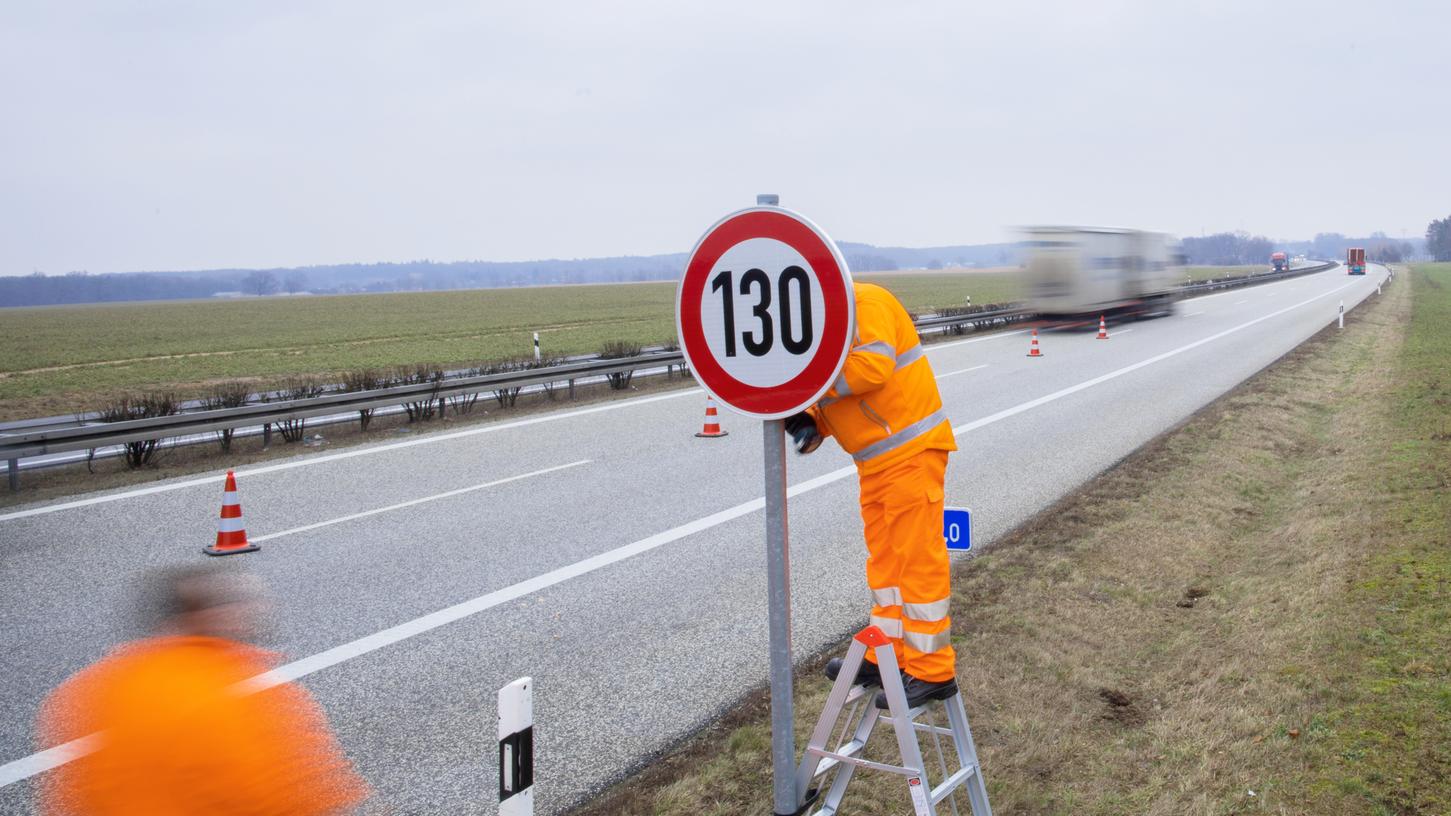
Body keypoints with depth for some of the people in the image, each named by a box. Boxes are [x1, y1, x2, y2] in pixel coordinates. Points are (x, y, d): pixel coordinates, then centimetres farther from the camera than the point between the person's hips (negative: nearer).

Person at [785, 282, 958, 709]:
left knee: (917, 557, -6)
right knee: (884, 558, 17)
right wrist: (809, 422, -2)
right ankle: (889, 655, 29)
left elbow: (874, 366, -29)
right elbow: (834, 396, 18)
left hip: (910, 451, -10)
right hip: (875, 460, 10)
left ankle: (932, 670, 2)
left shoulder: (864, 303, -14)